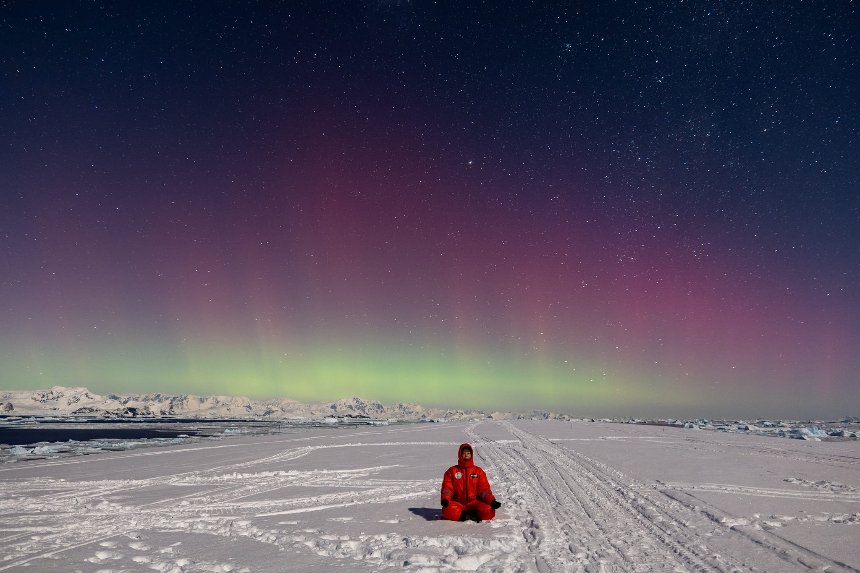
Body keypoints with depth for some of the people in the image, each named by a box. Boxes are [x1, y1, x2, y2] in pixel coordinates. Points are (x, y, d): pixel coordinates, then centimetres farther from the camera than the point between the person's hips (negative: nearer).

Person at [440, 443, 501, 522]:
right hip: (458, 503, -1)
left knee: (488, 510, -30)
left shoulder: (478, 471, 13)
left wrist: (492, 500, -11)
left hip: (474, 503, 1)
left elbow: (484, 488, 8)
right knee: (449, 510, -35)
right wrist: (445, 499, -17)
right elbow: (447, 487, 4)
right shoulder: (452, 471, 11)